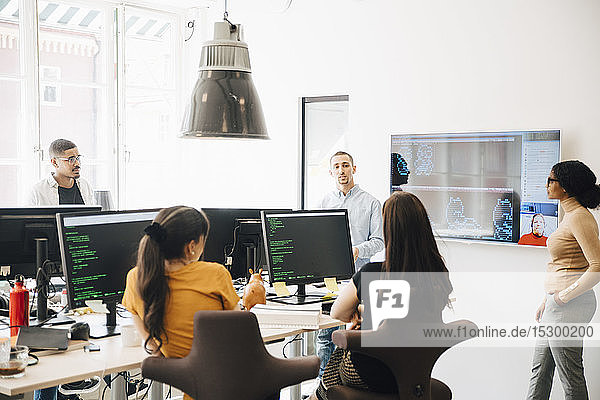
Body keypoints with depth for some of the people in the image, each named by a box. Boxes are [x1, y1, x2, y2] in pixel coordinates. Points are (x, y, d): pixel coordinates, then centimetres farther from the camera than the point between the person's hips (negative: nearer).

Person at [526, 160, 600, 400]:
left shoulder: (580, 217, -16)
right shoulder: (570, 216, 14)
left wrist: (565, 295, -18)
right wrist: (546, 301, 21)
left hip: (569, 306, -10)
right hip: (556, 302, 10)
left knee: (571, 376, 1)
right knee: (540, 369, 17)